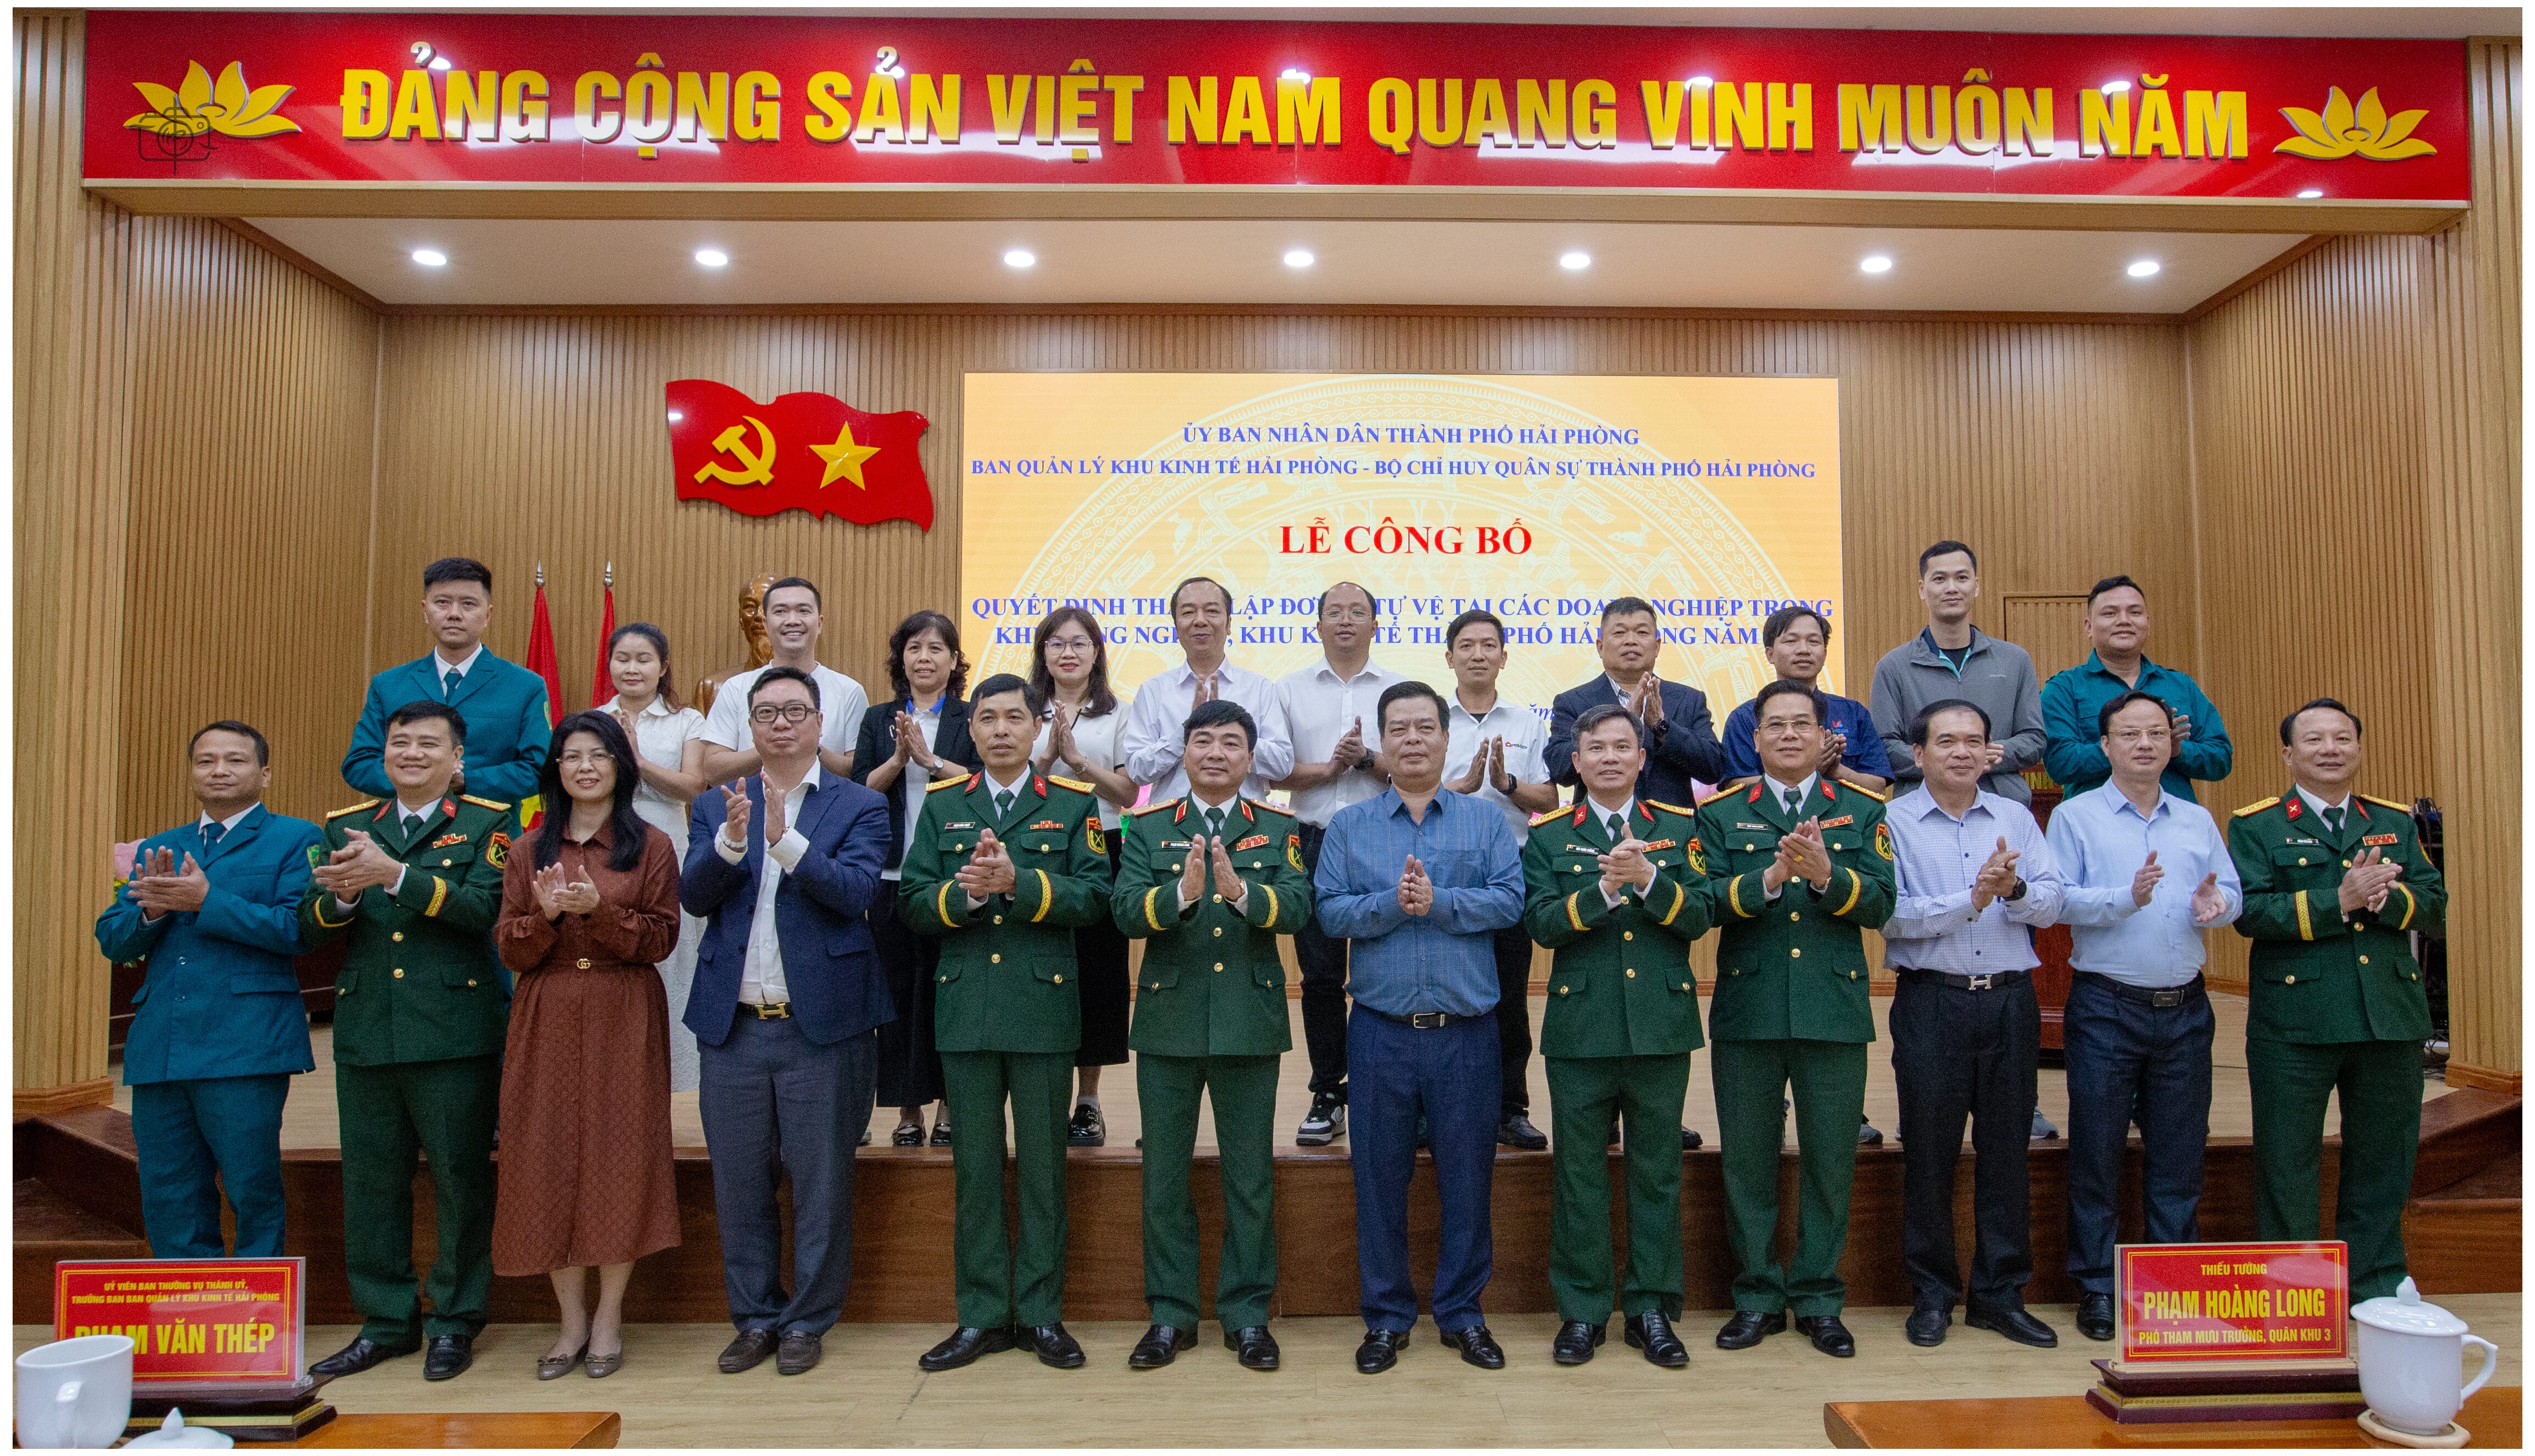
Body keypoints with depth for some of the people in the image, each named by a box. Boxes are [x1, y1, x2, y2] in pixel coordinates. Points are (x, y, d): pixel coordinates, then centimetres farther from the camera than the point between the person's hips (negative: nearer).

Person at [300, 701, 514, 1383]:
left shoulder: (489, 823, 1)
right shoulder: (346, 825, 13)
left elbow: (482, 906, -15)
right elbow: (312, 926, 7)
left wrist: (393, 873, -22)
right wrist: (344, 895, -14)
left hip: (454, 1035, -4)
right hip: (365, 1034, 4)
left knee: (461, 1182, 4)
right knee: (371, 1185, 12)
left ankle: (455, 1324, 18)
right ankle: (386, 1322, 27)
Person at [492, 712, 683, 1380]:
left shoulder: (651, 846, 3)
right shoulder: (531, 851, 11)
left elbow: (660, 939, -4)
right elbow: (509, 949, 6)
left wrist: (599, 909, -18)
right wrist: (545, 913, -14)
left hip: (623, 1018, -3)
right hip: (547, 1020, 3)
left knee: (619, 1156, -2)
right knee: (549, 1160, 2)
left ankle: (609, 1318, 13)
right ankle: (572, 1319, 17)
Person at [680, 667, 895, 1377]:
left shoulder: (861, 806, 1)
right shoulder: (716, 807, 11)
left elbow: (857, 891, -14)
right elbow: (693, 895, -2)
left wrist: (785, 840, -25)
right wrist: (731, 839, -20)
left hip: (822, 1025, -3)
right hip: (733, 1025, 3)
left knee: (821, 1184, 4)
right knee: (739, 1184, 11)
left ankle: (807, 1321, 20)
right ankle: (755, 1318, 26)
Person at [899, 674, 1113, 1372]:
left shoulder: (1074, 803, 4)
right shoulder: (942, 804, 10)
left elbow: (1094, 895, -8)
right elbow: (912, 903, 3)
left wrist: (1018, 882, -20)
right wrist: (965, 894, -16)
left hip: (1044, 1006, -2)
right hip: (965, 1007, 2)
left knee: (1043, 1164, 6)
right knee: (975, 1166, 8)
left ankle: (1041, 1313, 18)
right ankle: (982, 1316, 19)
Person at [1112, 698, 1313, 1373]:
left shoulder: (1280, 828, 4)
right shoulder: (1147, 827, 4)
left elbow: (1297, 907, -11)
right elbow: (1124, 912, -9)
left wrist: (1240, 890, -29)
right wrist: (1181, 892, -27)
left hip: (1249, 1021, 0)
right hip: (1168, 1020, 1)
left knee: (1251, 1176, 7)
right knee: (1164, 1173, 8)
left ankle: (1247, 1314, 21)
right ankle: (1170, 1315, 22)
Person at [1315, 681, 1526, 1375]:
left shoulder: (1486, 821, 6)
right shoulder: (1348, 827, 8)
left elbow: (1509, 901, -7)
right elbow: (1330, 912, -2)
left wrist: (1437, 902, -17)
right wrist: (1391, 904, -17)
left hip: (1466, 1030, 0)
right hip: (1380, 1030, 1)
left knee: (1466, 1174, 7)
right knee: (1380, 1174, 7)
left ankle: (1462, 1312, 23)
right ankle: (1386, 1316, 22)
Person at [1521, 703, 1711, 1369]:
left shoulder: (1681, 828, 7)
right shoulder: (1548, 835, 4)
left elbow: (1699, 916, -4)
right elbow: (1540, 922, -8)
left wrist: (1647, 878, -20)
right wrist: (1606, 888, -22)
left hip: (1662, 1026, 1)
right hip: (1580, 1028, -1)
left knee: (1657, 1171, 8)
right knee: (1578, 1173, 6)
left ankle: (1650, 1307, 22)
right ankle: (1582, 1309, 19)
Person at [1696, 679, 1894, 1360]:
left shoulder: (1862, 811, 8)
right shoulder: (1721, 813, 6)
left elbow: (1880, 904, -4)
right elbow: (1705, 902, -6)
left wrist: (1826, 875, -21)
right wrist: (1768, 879, -21)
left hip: (1834, 1010, 0)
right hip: (1746, 1011, 0)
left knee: (1830, 1161, 7)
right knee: (1747, 1159, 7)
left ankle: (1819, 1298, 22)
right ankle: (1758, 1296, 21)